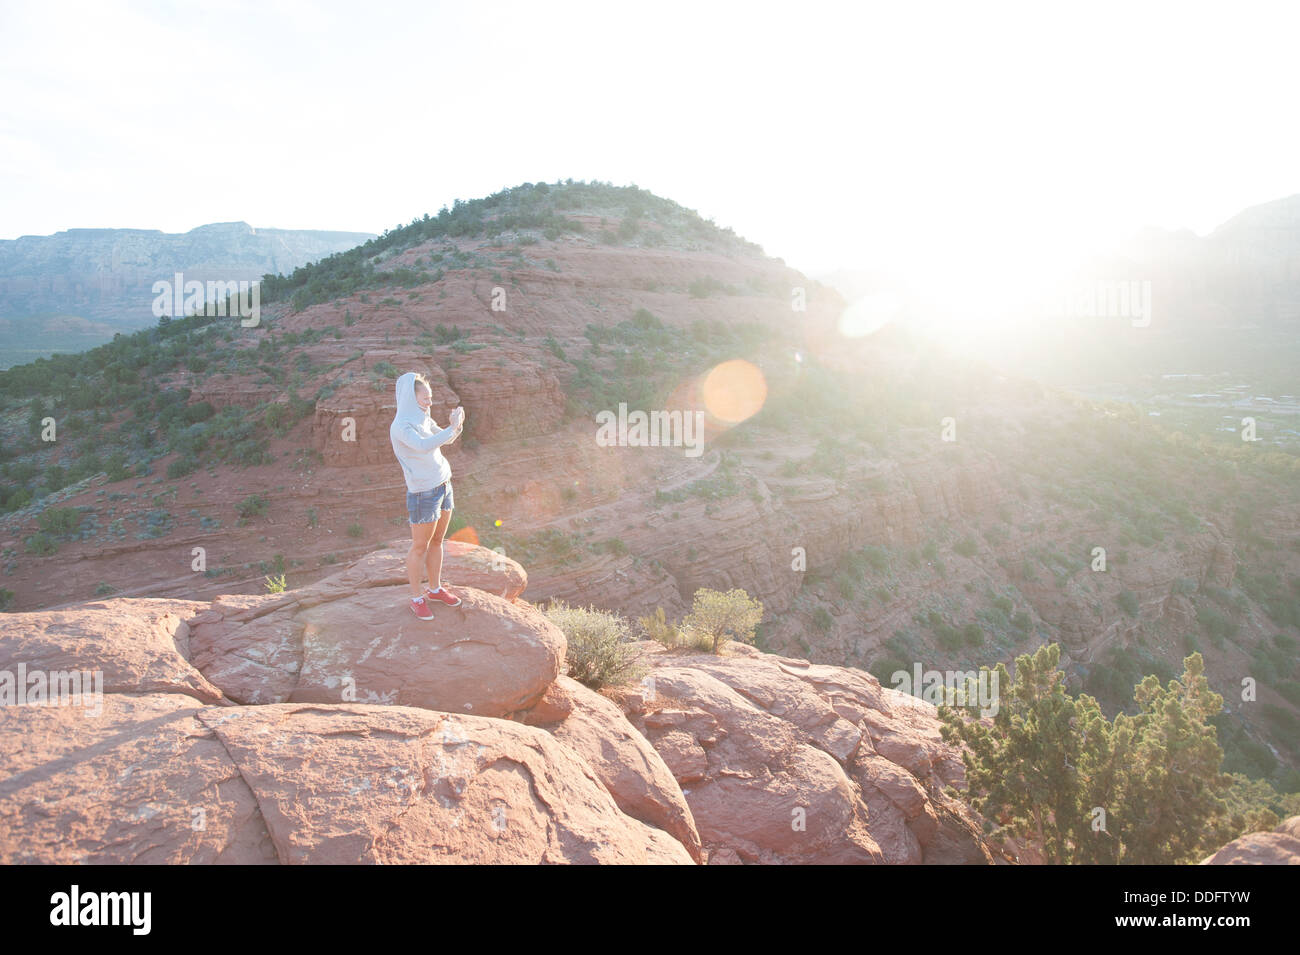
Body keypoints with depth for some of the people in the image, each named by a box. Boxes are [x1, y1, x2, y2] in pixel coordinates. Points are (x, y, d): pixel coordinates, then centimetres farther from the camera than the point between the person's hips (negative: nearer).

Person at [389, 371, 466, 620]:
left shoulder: (423, 419, 7)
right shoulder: (401, 426, -17)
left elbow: (446, 439, 18)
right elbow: (424, 445, -34)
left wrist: (456, 424, -2)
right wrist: (452, 427, -30)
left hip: (443, 485, 8)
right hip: (423, 492, -8)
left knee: (437, 541, 17)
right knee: (420, 546, 4)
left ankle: (435, 589, 31)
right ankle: (416, 598, 17)